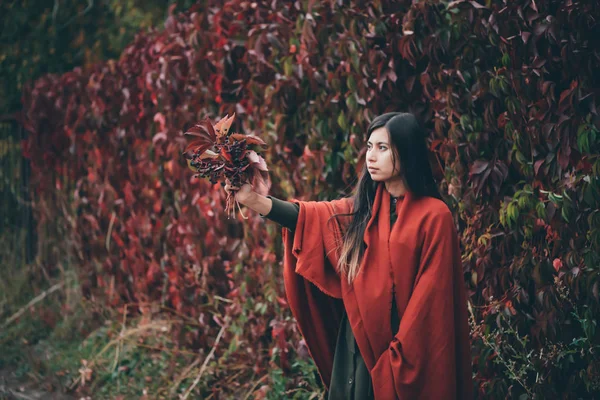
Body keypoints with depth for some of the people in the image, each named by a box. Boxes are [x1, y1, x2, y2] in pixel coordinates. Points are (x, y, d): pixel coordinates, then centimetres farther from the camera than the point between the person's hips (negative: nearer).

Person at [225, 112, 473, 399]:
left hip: (408, 349, -5)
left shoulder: (434, 216, -9)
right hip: (358, 342, 5)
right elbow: (310, 216, -6)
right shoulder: (364, 207, 7)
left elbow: (430, 296, -12)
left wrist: (400, 354, -14)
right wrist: (253, 200, -20)